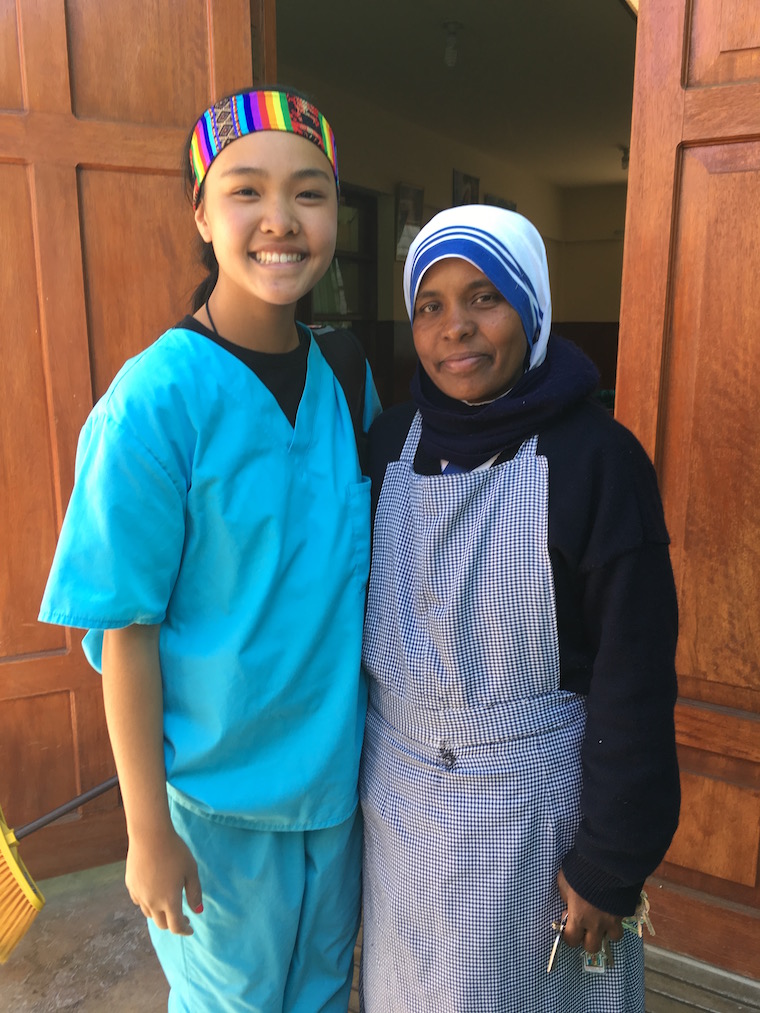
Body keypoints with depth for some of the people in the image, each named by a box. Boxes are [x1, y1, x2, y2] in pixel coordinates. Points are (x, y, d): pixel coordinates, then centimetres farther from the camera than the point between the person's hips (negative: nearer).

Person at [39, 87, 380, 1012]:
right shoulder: (156, 400, -22)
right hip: (216, 787, -4)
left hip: (339, 762, 5)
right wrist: (148, 830, -10)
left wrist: (361, 734, 9)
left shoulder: (347, 376, -5)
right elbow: (125, 631, -16)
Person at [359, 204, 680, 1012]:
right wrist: (350, 758, 8)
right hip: (396, 787, 4)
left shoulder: (597, 458, -16)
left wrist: (611, 862, -10)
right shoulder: (390, 440, -3)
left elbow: (634, 679, -13)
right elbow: (352, 610, 6)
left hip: (532, 792, -4)